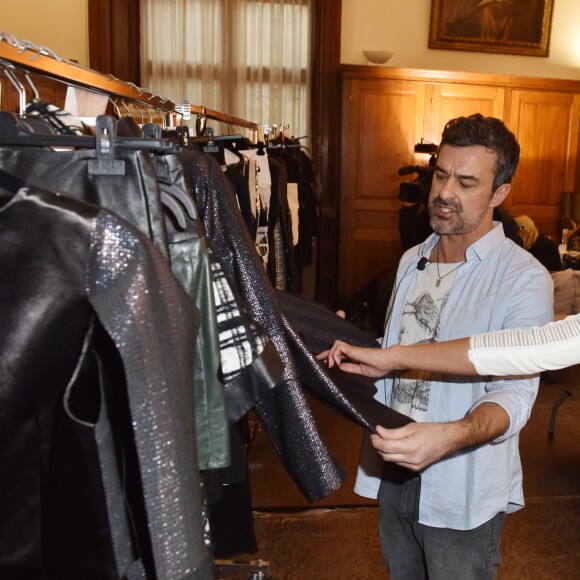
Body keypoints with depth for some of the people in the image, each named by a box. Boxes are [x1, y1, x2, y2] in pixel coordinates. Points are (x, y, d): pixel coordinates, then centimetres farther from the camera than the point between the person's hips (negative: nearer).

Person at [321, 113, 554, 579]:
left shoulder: (523, 279, -16)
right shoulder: (412, 261, 6)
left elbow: (515, 391, -26)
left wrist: (449, 436, -44)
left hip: (464, 491, -6)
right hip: (394, 471, 6)